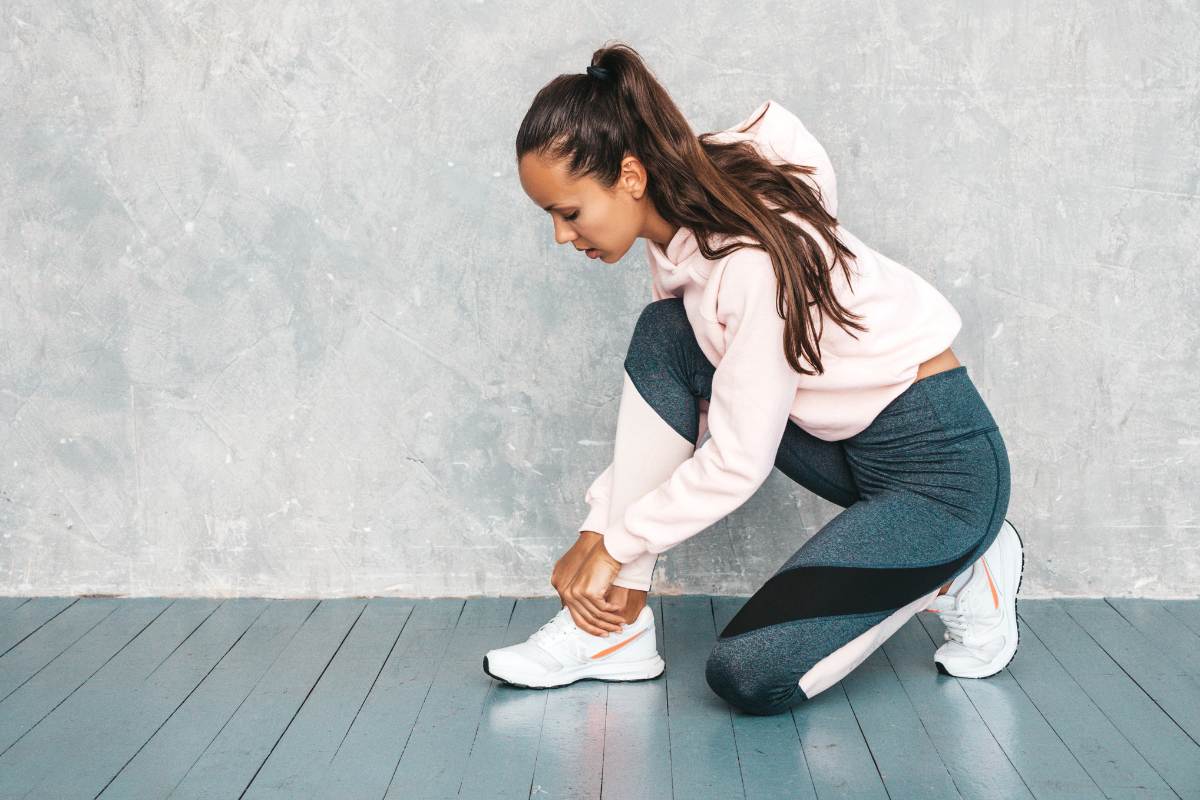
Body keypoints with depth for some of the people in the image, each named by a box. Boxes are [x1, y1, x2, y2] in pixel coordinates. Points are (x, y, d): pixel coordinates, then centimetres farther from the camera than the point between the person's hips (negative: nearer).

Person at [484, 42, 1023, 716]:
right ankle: (618, 625, -7)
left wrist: (614, 542, -12)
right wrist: (597, 529, -1)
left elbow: (737, 465, -24)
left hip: (943, 464, -8)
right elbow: (667, 408, 5)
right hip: (846, 444, 8)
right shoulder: (681, 232, -2)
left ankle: (958, 573, 6)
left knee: (748, 676, -16)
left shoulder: (755, 258, -28)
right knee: (665, 337, -11)